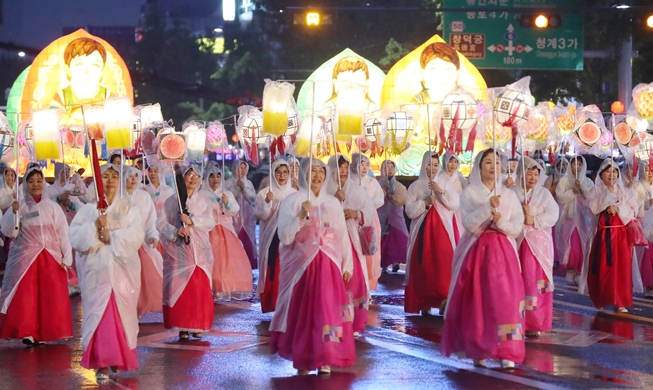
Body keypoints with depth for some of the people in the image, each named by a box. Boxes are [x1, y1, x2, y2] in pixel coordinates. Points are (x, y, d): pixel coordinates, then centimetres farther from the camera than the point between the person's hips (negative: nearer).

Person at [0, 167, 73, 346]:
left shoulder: (52, 207, 5)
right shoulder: (19, 207, 2)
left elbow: (63, 233, 3)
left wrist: (67, 258, -4)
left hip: (51, 259, 1)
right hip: (26, 259, -1)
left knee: (51, 297, 0)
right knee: (25, 296, -8)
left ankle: (45, 332, 8)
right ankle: (28, 332, -6)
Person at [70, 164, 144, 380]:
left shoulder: (129, 209, 7)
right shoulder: (87, 210, 7)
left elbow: (136, 236, -7)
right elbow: (75, 238, -3)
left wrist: (111, 236, -16)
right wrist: (94, 226, -16)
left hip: (123, 270, 0)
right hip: (97, 270, 0)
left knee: (122, 313, 0)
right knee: (99, 314, -6)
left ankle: (119, 358, 14)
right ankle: (102, 363, -4)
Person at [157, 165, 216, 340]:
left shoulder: (204, 201, 10)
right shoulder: (171, 201, 6)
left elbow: (210, 223, -1)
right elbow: (161, 223, 1)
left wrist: (192, 221, -16)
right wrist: (175, 231, -16)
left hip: (199, 251, 1)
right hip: (177, 251, -1)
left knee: (199, 289, -3)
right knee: (178, 288, -6)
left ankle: (197, 326, 4)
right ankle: (182, 327, -2)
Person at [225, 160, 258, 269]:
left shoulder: (249, 183, 12)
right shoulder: (229, 183, 2)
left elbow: (253, 198, 2)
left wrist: (244, 188, -9)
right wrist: (237, 187, -13)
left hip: (248, 218, 3)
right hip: (234, 218, -3)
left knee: (248, 244, -1)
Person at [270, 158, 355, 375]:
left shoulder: (333, 203, 10)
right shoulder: (292, 201, -1)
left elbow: (342, 237, 12)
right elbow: (285, 237, -9)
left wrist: (347, 265, 7)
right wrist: (301, 216, -20)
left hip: (329, 266, 2)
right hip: (301, 265, -2)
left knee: (327, 310, -5)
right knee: (302, 312, 1)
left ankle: (324, 360, -2)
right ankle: (302, 360, 11)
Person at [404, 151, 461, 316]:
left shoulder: (445, 182, 8)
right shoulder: (416, 186, 6)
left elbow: (456, 204, -1)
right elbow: (409, 211, 0)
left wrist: (441, 192, -13)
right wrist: (425, 203, -13)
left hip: (443, 229, 0)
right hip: (423, 229, 0)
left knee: (445, 264, -12)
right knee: (424, 264, -4)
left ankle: (446, 299, -11)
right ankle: (425, 303, 1)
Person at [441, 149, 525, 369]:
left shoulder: (509, 195, 9)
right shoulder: (470, 193, 2)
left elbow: (517, 228, 3)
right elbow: (469, 224, -11)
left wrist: (501, 221, -15)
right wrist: (488, 207, -22)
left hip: (503, 251, 2)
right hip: (476, 251, -1)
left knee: (505, 299, -9)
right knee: (476, 300, -1)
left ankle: (507, 353, -12)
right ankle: (478, 351, 10)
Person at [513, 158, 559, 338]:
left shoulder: (544, 193, 6)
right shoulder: (513, 193, 4)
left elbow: (553, 215, -5)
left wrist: (533, 220, -15)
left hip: (539, 243, 0)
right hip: (518, 241, 0)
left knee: (536, 282, -4)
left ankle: (535, 323, -1)